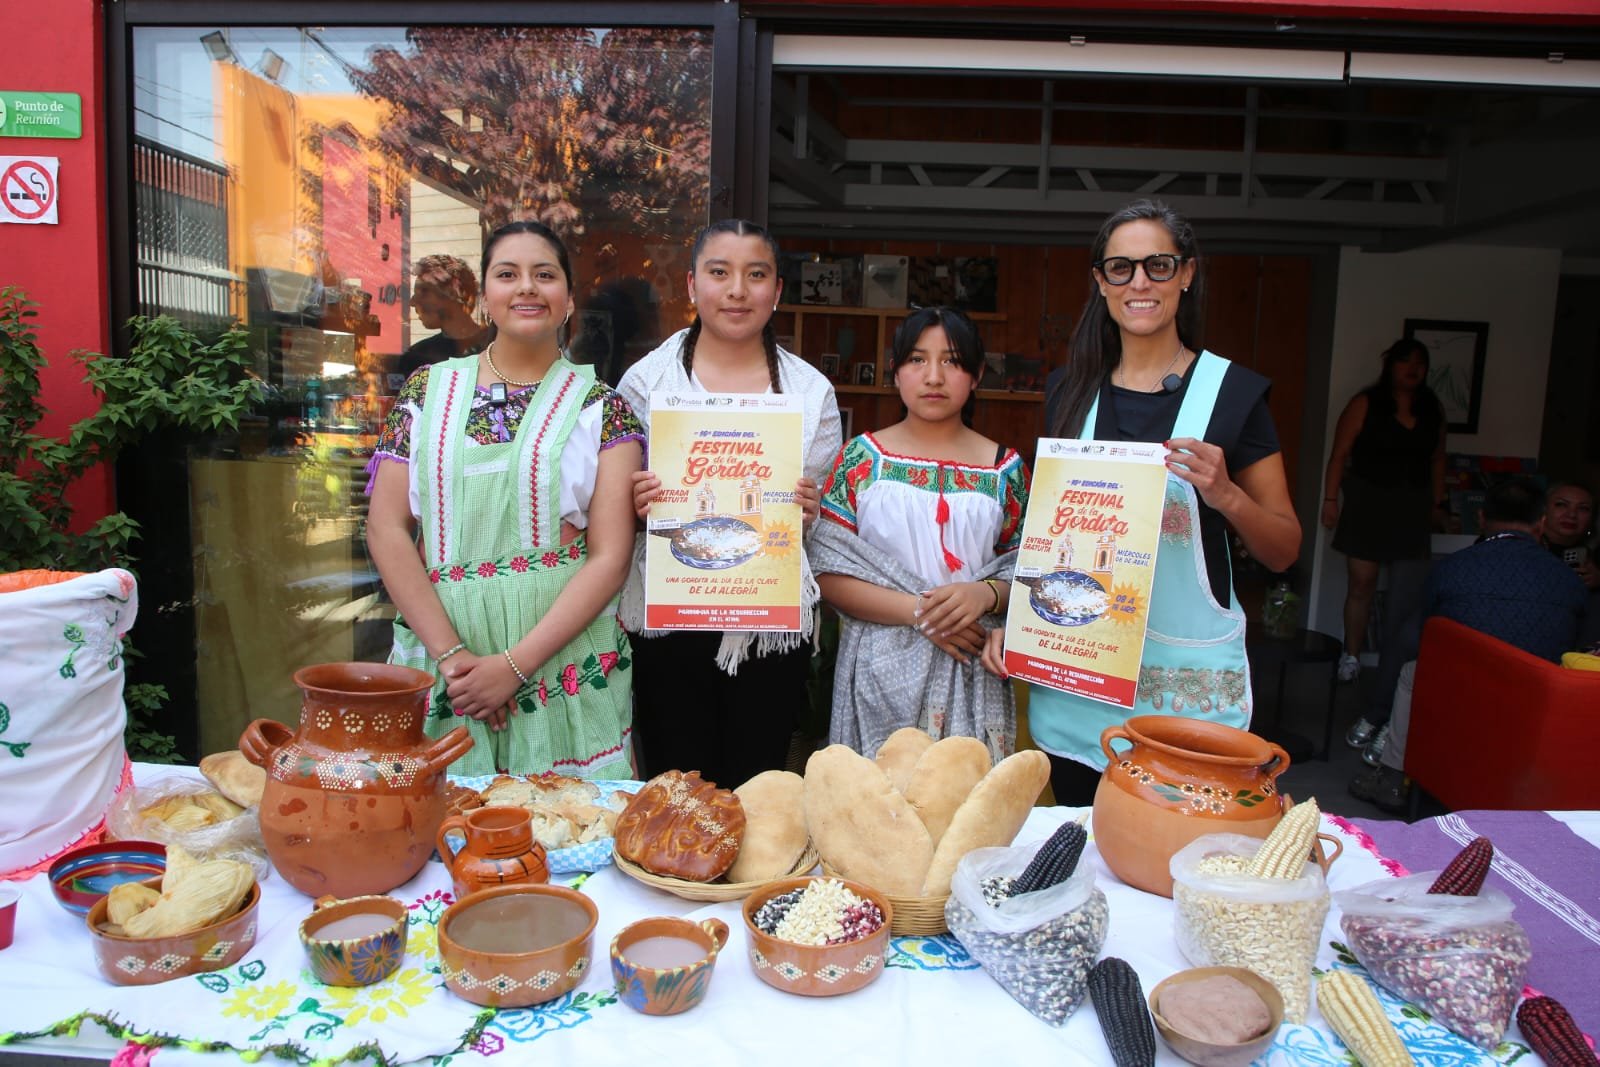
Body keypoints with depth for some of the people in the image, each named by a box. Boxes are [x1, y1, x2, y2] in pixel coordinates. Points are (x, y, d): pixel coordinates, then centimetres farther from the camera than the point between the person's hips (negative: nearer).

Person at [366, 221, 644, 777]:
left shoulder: (600, 407, 1)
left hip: (564, 662, -1)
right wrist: (449, 653, -9)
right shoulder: (428, 390, 7)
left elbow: (611, 557, -6)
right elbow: (387, 528, 1)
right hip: (437, 654, 2)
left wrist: (515, 664, -14)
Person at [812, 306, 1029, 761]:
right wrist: (918, 612, -14)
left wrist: (986, 594, -16)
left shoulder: (1006, 469, 5)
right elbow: (827, 573, -5)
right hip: (880, 674, -1)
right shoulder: (863, 458, 0)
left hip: (972, 679, 1)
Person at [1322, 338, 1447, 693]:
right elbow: (1339, 454, -4)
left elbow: (1437, 459, 17)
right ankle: (1351, 656, 10)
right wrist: (1331, 500, -9)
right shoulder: (1365, 404, -1)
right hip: (1368, 502, -3)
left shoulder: (1433, 409, 11)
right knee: (1361, 583, -1)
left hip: (1413, 508, 3)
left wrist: (1438, 502, 12)